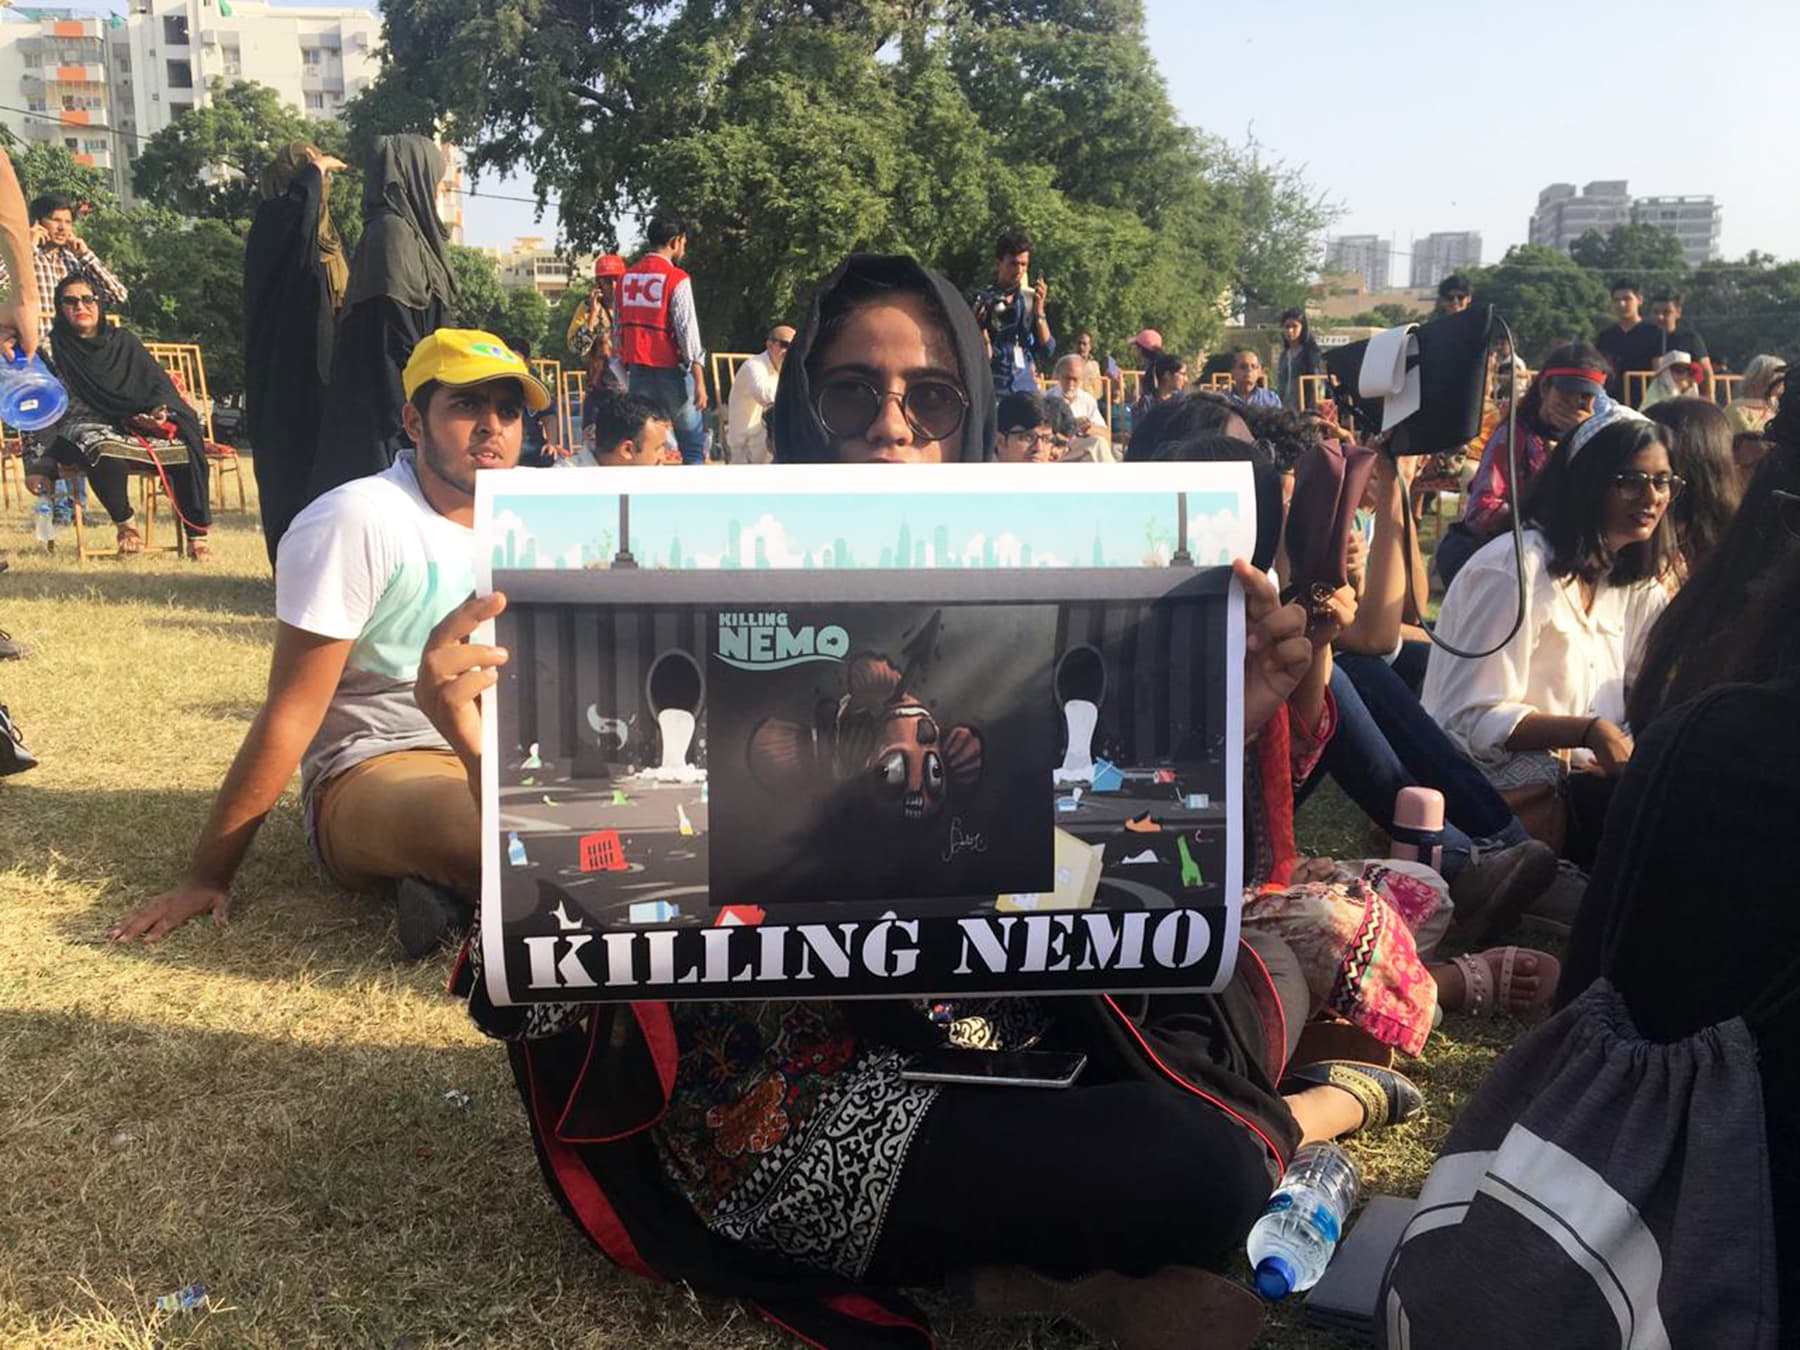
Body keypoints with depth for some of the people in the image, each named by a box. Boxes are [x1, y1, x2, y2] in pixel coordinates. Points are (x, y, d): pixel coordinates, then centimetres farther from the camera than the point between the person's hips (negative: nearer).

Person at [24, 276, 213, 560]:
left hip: (138, 426, 3)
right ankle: (124, 526, -14)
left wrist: (160, 410, -11)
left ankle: (197, 535, -17)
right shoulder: (55, 348, 8)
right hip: (87, 427, -3)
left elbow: (160, 381, 13)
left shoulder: (124, 341, 17)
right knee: (107, 454, -40)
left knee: (187, 449, -27)